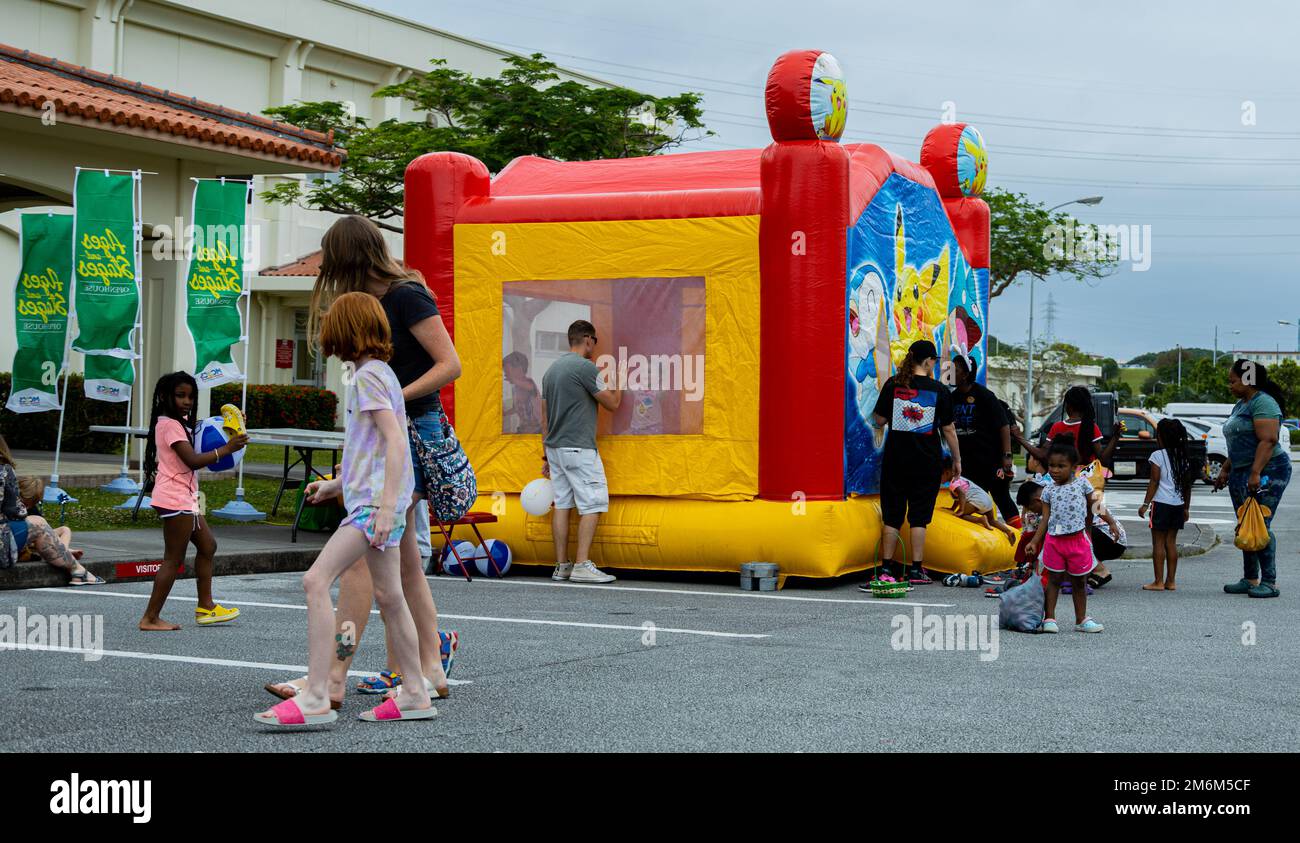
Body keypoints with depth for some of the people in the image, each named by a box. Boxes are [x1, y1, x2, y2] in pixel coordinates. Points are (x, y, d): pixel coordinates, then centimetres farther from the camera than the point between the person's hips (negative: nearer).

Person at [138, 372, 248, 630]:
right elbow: (192, 460, -25)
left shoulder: (180, 422, 16)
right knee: (173, 559, -6)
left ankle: (205, 606, 23)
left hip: (185, 498, 10)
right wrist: (226, 449, -27)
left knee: (207, 547, 17)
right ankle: (150, 618, -3)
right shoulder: (170, 425, -15)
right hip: (175, 499, -10)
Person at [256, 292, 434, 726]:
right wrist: (335, 485, 33)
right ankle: (414, 696, 22)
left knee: (316, 580, -18)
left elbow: (396, 442, -20)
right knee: (388, 597, 14)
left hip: (375, 500, -11)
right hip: (371, 500, 11)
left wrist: (386, 505, -26)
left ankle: (316, 698, -22)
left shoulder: (368, 376, -10)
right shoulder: (381, 373, 19)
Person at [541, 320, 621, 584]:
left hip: (555, 448, 8)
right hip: (579, 448, -8)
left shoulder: (552, 369, 15)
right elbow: (612, 404, -4)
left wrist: (547, 455, 20)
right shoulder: (585, 367, -11)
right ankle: (582, 565, -10)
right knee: (592, 505, -5)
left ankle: (562, 566, 8)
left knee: (562, 504, 8)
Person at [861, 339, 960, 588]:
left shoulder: (893, 385, -3)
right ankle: (916, 570, 5)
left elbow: (879, 420, 1)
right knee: (919, 516, 5)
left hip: (895, 458, 1)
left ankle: (886, 569, 8)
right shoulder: (939, 390, -5)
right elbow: (948, 429, 0)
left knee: (892, 515, 8)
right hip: (927, 461, -1)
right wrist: (957, 460, 10)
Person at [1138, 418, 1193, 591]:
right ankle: (1170, 581, 11)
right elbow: (1187, 485, 12)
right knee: (1171, 542, 10)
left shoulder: (1158, 456, -8)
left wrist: (1146, 504, -7)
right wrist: (1186, 507, 18)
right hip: (1178, 504, 6)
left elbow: (1154, 482, -11)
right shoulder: (1183, 457, 9)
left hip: (1161, 504, -6)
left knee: (1158, 542, -2)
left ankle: (1159, 582, -3)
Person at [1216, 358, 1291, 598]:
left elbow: (1268, 440, -22)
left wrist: (1255, 473, -27)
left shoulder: (1263, 403, -13)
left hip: (1266, 471, -10)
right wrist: (1225, 470, 22)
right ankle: (1250, 579, 14)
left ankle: (1270, 582, -10)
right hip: (1241, 472, 10)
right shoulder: (1240, 404, 19)